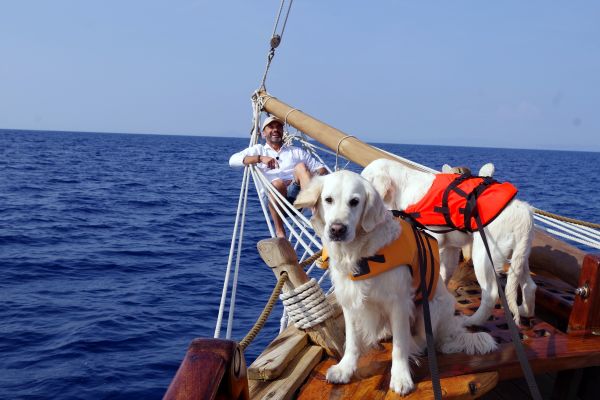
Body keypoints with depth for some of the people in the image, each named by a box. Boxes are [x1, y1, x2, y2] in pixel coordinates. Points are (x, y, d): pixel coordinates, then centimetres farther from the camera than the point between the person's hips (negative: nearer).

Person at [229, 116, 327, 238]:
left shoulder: (296, 151, 27)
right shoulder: (258, 150, 21)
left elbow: (320, 168, 21)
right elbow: (233, 160, 4)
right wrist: (260, 158, -10)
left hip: (298, 193, 2)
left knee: (301, 167, -26)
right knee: (277, 184, -36)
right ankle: (280, 232, -24)